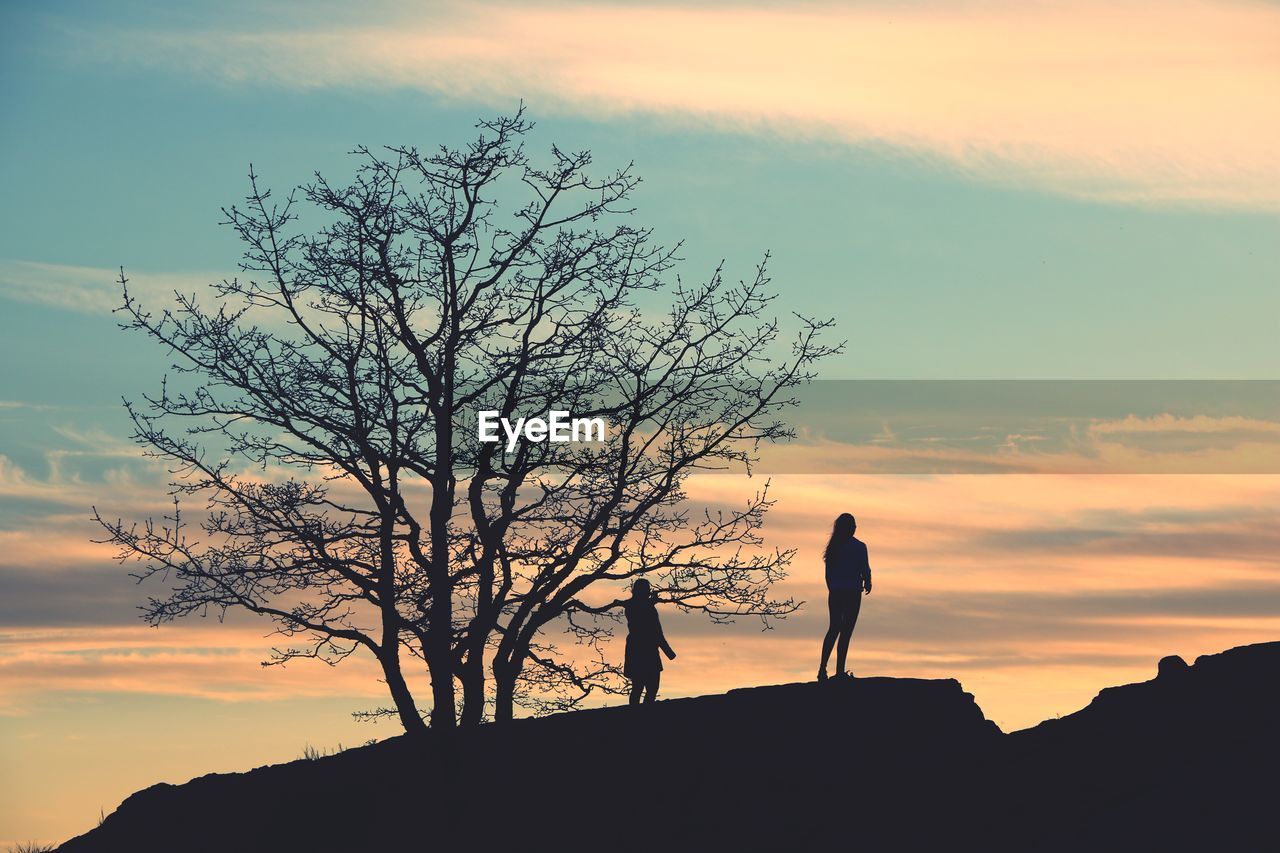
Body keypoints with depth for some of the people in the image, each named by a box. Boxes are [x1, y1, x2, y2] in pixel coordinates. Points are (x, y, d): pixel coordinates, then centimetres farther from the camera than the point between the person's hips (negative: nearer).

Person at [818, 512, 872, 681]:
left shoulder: (833, 547, 4)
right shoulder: (859, 547, -8)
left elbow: (828, 572, 8)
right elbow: (865, 570, -5)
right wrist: (867, 584, 16)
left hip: (835, 592, 4)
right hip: (852, 592, -4)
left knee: (834, 628, 13)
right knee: (846, 630, 1)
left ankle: (823, 668, 6)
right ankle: (839, 671, -1)